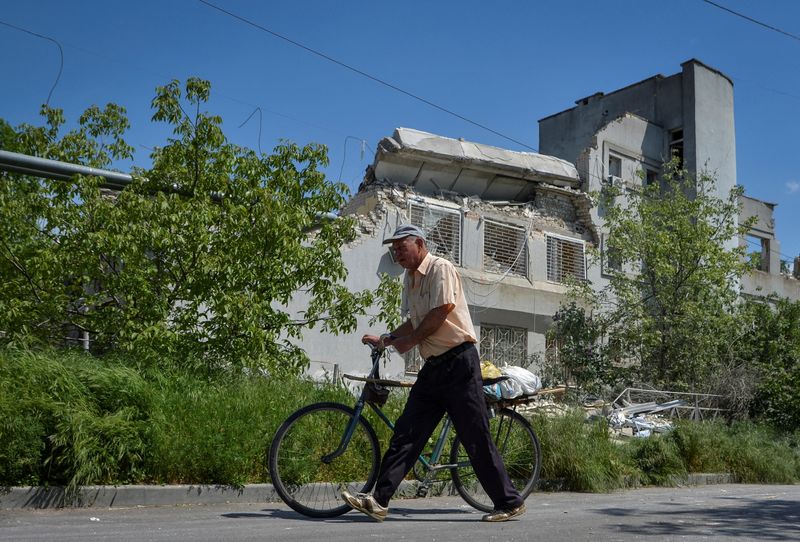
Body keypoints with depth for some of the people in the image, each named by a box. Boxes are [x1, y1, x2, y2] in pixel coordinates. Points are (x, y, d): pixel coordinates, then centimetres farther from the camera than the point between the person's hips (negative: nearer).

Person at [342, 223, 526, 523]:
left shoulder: (441, 268, -8)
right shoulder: (409, 279, 17)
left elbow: (440, 313, -17)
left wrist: (409, 341, -7)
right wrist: (385, 338, 12)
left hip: (458, 361, -8)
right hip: (433, 366, 8)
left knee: (476, 437, -4)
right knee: (406, 432, 2)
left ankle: (510, 502, 7)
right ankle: (378, 500, 3)